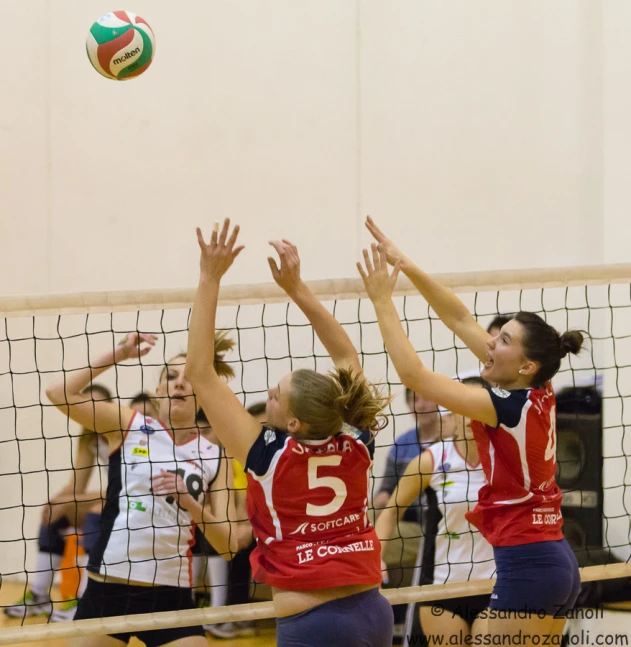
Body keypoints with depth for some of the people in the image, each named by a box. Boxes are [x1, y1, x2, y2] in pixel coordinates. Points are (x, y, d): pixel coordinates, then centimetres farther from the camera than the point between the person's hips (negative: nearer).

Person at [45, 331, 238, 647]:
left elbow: (229, 546, 0)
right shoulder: (128, 426, 4)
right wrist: (118, 354, -9)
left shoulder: (213, 458, 7)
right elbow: (59, 394, -9)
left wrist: (190, 502, -14)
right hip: (107, 590, -1)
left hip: (171, 596, 1)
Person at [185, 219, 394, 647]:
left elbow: (201, 373, -8)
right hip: (373, 612, 6)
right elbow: (348, 358, 15)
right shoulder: (355, 445, 0)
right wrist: (297, 287, 15)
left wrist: (210, 280, -9)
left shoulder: (270, 455, -11)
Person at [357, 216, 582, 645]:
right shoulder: (538, 393, 6)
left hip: (526, 566, -9)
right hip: (558, 561, 9)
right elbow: (461, 320, 10)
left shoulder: (510, 407, -16)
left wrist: (383, 302, -11)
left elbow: (413, 375, -17)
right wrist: (407, 266, 5)